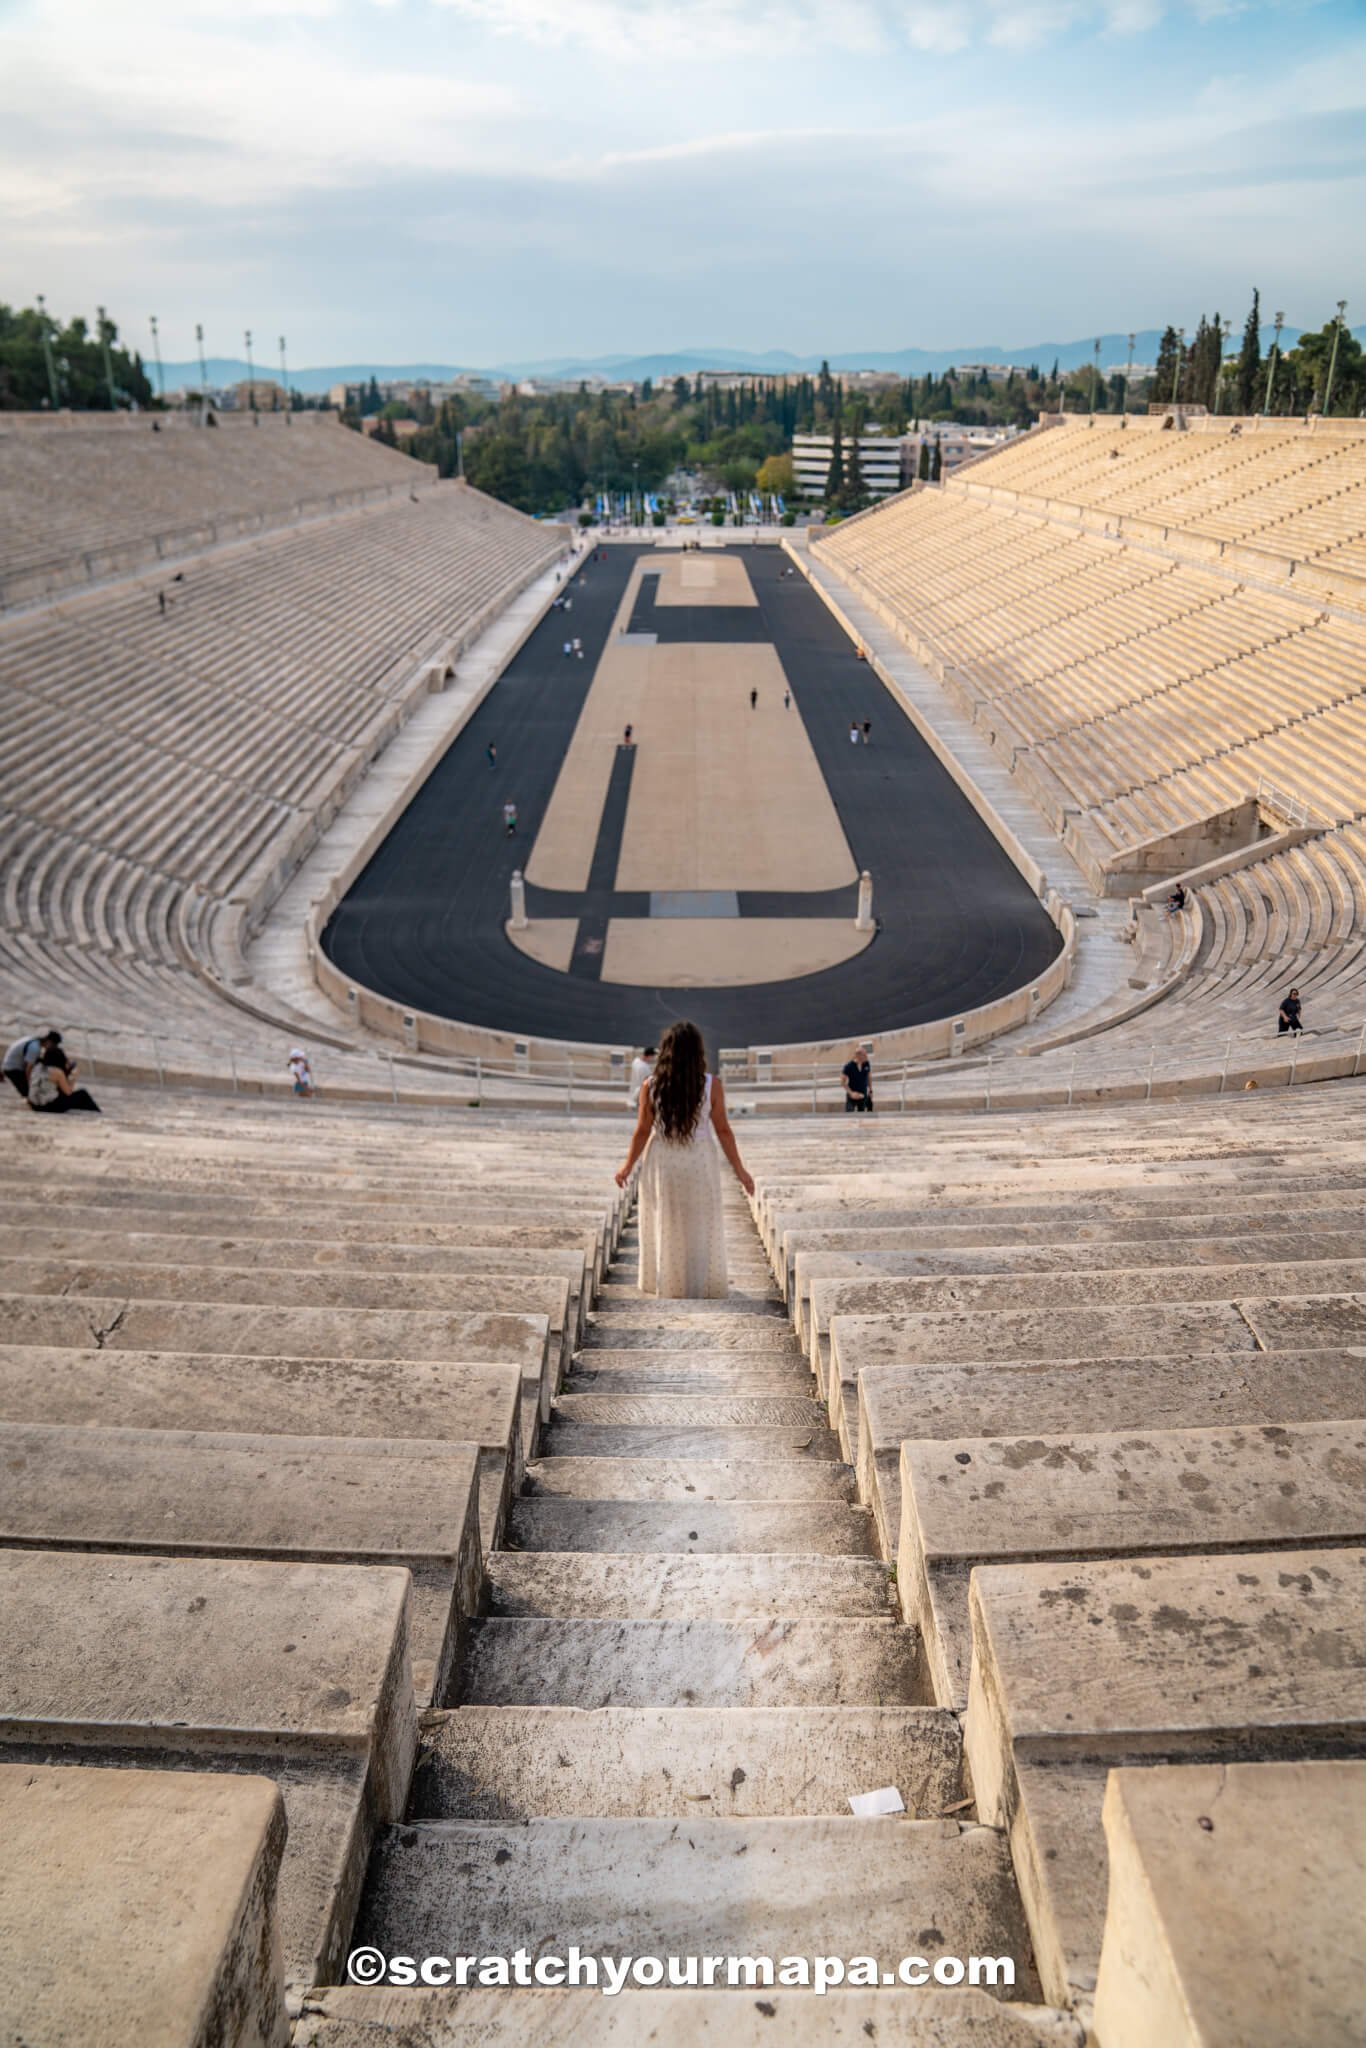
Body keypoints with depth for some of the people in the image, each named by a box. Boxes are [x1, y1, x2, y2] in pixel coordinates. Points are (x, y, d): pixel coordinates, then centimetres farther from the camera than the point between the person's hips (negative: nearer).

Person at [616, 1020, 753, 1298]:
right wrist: (739, 1170, 1)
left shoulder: (651, 1086, -11)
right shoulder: (711, 1085, -13)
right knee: (700, 1227, 14)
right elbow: (723, 1131, -9)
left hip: (662, 1161, 1)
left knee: (665, 1224, 17)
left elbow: (642, 1131, -6)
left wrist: (628, 1166, 8)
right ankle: (700, 1286, 22)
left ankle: (667, 1286, 27)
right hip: (699, 1162, -1)